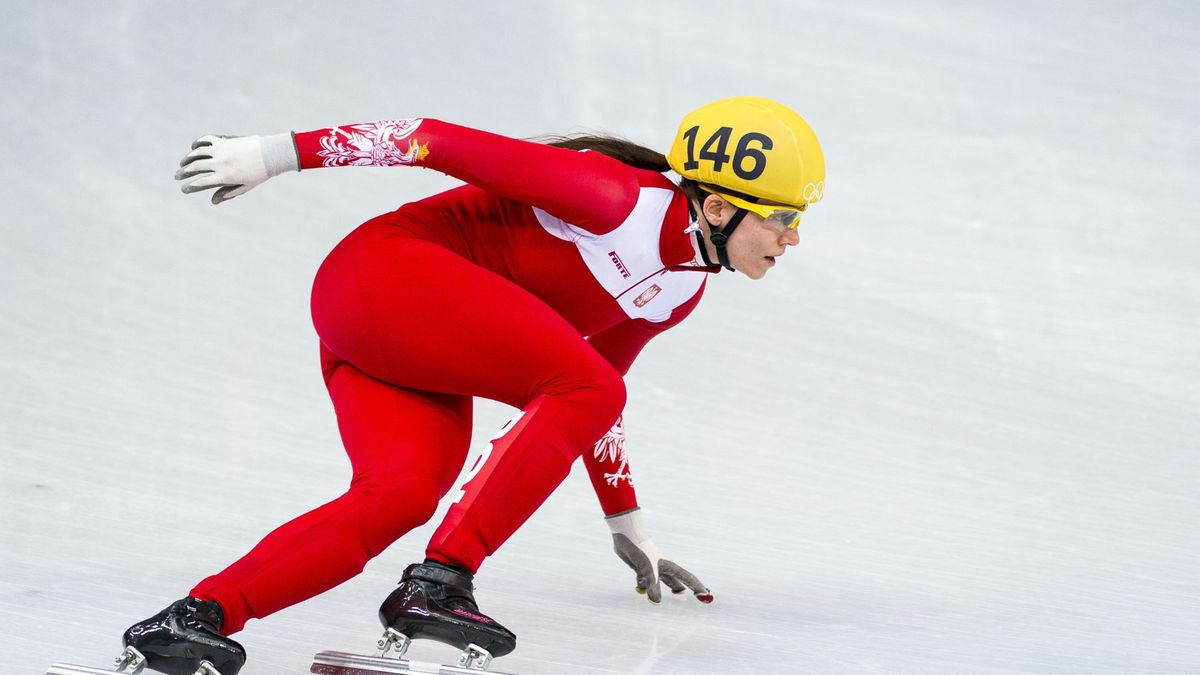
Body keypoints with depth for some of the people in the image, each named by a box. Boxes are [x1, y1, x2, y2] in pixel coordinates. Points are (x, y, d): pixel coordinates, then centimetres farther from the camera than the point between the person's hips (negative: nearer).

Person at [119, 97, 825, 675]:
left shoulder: (682, 291, 11)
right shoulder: (617, 196, -16)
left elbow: (588, 395, 26)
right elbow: (446, 140, -14)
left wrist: (629, 530, 32)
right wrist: (278, 153, -14)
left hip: (425, 372, 8)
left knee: (403, 496, -21)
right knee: (588, 389, -23)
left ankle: (204, 613, -30)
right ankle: (438, 583, -25)